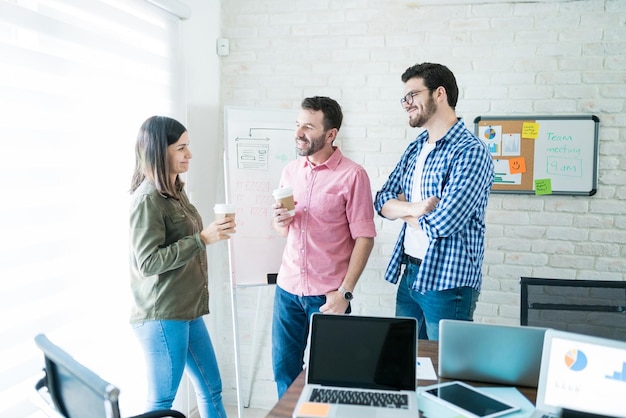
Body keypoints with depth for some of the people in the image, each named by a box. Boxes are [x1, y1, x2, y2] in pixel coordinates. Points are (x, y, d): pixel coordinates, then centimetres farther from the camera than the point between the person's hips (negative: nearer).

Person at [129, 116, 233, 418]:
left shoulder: (175, 192, 11)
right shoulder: (148, 199, -17)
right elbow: (148, 262, -22)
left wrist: (213, 232, 9)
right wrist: (203, 239, -23)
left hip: (186, 311, 9)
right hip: (161, 316, -9)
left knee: (211, 390, 17)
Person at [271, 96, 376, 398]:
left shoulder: (352, 175, -11)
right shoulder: (290, 171, 7)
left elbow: (364, 238, -10)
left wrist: (345, 291, -15)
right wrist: (280, 221, -7)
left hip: (327, 294, -5)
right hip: (287, 288, 5)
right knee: (283, 369, 13)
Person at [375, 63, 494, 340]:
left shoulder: (471, 153, -17)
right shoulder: (416, 147, 9)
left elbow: (440, 224, -25)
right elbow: (382, 201, 6)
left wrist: (402, 208, -6)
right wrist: (414, 208, -16)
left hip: (447, 283, -7)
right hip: (409, 274, 7)